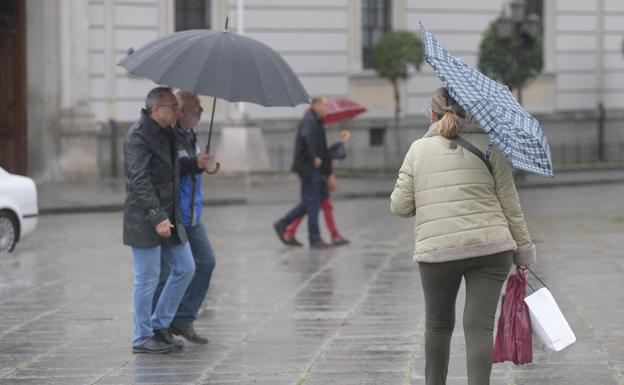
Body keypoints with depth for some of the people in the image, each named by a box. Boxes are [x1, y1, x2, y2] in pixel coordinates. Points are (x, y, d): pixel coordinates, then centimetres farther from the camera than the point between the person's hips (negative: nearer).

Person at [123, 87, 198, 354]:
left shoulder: (166, 133, 13)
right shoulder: (139, 135, -16)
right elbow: (140, 180, -23)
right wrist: (157, 217, -27)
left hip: (168, 215, 9)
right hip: (144, 219, -9)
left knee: (185, 268, 10)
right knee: (147, 277, -3)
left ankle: (159, 325, 20)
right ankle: (142, 338, 6)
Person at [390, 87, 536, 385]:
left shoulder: (418, 149, 5)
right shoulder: (487, 145, 3)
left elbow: (400, 206, 4)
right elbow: (510, 206, 2)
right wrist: (523, 251, 10)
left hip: (436, 250, 1)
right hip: (489, 248, -1)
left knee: (438, 324, 19)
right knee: (479, 326, -4)